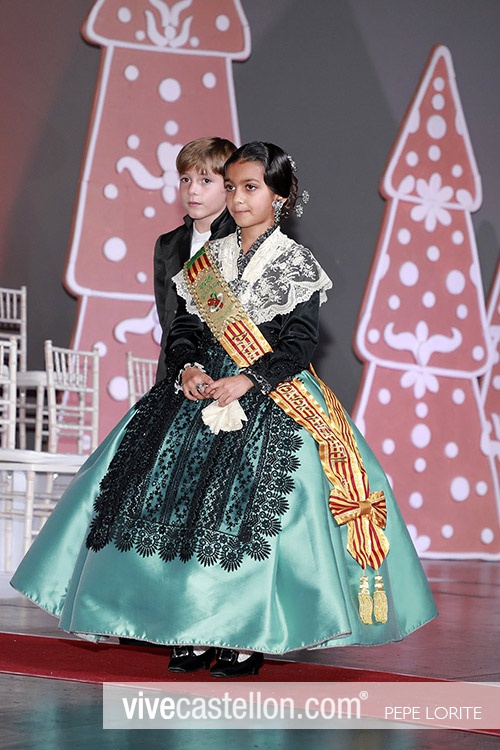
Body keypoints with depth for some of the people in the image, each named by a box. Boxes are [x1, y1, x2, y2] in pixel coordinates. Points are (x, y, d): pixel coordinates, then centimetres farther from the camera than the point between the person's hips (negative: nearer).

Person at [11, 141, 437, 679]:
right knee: (182, 503, -2)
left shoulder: (297, 265, -1)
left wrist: (248, 381, -20)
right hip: (201, 390, 5)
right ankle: (194, 633, 6)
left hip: (271, 403, -4)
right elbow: (181, 331, 10)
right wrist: (187, 369, -11)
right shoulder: (207, 260, 12)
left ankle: (250, 638, -2)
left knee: (251, 510, -12)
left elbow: (299, 346, -8)